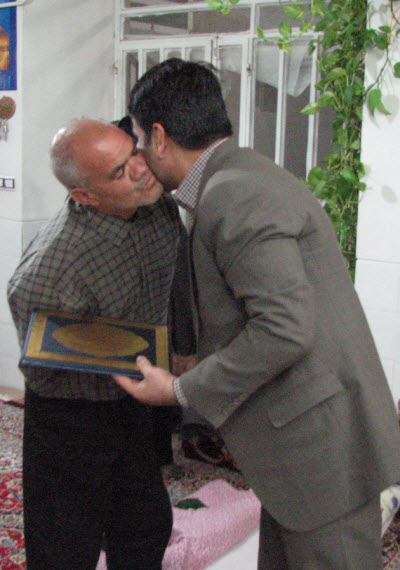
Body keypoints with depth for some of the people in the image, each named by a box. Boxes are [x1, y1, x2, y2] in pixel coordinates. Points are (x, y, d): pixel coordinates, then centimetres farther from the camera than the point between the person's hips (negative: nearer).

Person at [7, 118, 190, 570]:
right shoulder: (46, 274, -34)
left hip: (133, 403, 7)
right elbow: (42, 373, -20)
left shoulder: (160, 205, -13)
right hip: (70, 415, -6)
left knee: (147, 531, 18)